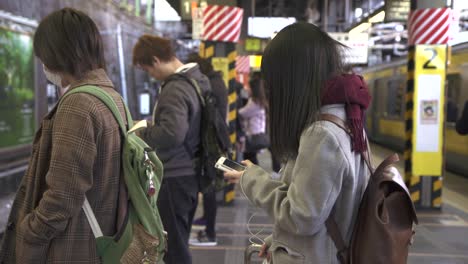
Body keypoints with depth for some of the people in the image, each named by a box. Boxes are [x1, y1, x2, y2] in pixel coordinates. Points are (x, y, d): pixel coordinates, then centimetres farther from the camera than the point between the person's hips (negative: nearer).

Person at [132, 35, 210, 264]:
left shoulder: (175, 89, -21)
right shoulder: (200, 79, 8)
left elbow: (171, 134, -34)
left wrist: (142, 133, -17)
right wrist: (152, 127, 15)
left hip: (174, 177, -10)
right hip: (191, 173, 10)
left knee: (173, 246, 0)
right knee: (180, 241, 20)